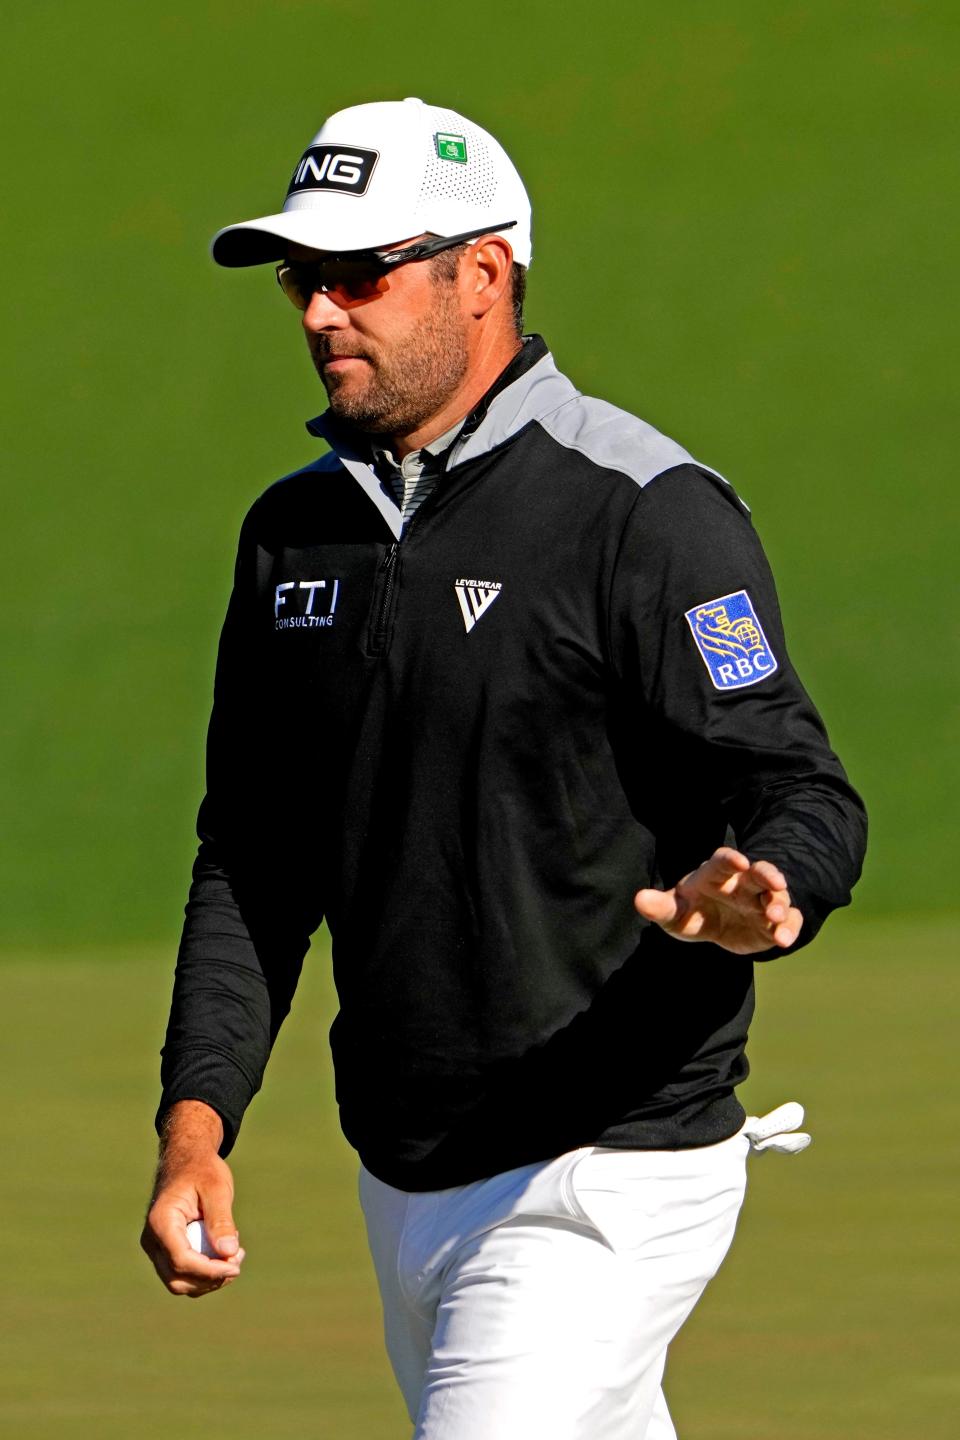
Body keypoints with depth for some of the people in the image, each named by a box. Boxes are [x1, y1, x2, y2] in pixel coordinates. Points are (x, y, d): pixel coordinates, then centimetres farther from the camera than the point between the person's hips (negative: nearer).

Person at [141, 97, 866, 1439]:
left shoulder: (645, 515, -12)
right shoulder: (297, 528, 10)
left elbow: (803, 793, -15)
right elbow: (254, 859, 14)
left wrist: (756, 895, -39)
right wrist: (196, 1120, 3)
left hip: (605, 1184, -8)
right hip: (407, 1180, 8)